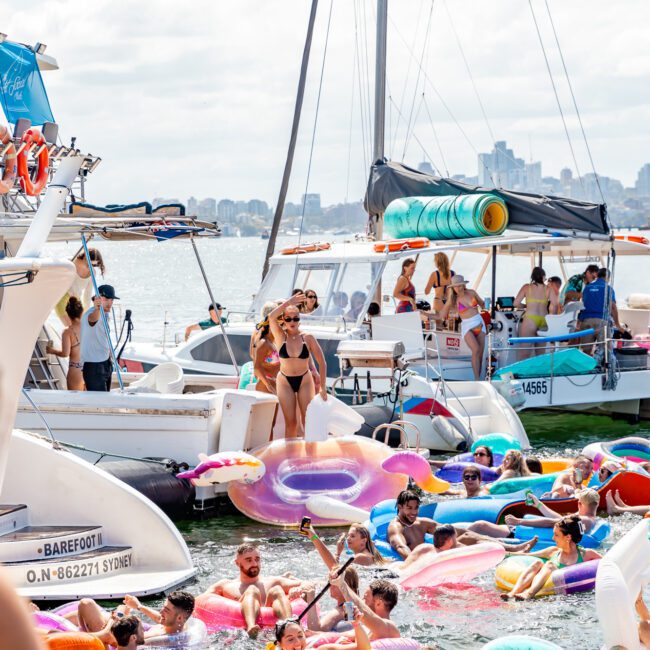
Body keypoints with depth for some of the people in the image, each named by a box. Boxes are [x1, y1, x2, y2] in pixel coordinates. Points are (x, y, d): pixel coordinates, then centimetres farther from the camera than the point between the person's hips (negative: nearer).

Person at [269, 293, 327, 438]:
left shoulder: (308, 338, -6)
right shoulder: (281, 337, -6)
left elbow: (322, 362, -3)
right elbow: (271, 317, -24)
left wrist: (323, 387, -7)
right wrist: (288, 302, -27)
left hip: (305, 381, 0)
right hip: (285, 382, 0)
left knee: (307, 420, -4)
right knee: (290, 422, -2)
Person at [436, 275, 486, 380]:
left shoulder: (471, 293, 3)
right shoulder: (453, 300, -3)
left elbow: (482, 304, 23)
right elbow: (441, 316, -1)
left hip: (480, 324, 4)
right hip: (467, 327, -4)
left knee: (480, 353, 0)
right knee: (476, 350, -24)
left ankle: (478, 378, 8)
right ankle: (476, 379, -26)